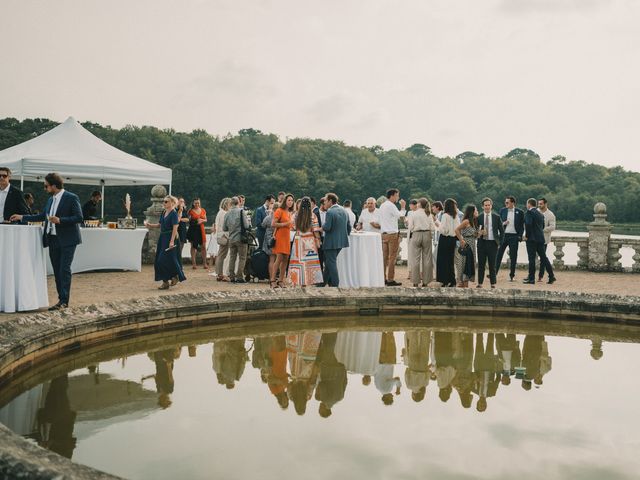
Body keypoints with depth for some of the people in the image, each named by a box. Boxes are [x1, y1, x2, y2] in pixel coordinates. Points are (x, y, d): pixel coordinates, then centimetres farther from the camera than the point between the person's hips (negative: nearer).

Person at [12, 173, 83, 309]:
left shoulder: (71, 198, -9)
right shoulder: (51, 199, 15)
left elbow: (79, 218, -13)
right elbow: (42, 216, 24)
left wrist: (60, 220, -21)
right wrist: (22, 217, 22)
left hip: (67, 240, -8)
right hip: (53, 240, 8)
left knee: (64, 270, -8)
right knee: (57, 271, 8)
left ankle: (64, 301, -5)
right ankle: (61, 299, 14)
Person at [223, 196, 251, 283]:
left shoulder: (227, 214, 3)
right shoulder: (241, 211, -11)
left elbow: (224, 228, 9)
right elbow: (246, 226, -15)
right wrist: (249, 220, 6)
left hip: (231, 239, 5)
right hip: (241, 238, -4)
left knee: (232, 258, 12)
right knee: (242, 258, 3)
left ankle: (232, 277, 13)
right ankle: (239, 277, 0)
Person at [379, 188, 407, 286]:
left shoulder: (382, 206, 15)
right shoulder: (391, 206, -12)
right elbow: (400, 216, -15)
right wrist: (403, 207, -3)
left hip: (384, 234, 9)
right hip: (392, 234, -8)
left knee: (384, 257, 9)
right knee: (392, 257, -5)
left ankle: (383, 278, 11)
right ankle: (390, 280, -4)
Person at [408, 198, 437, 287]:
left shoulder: (413, 214, -3)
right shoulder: (428, 214, 4)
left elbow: (410, 227, -6)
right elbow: (433, 228, 1)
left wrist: (409, 237, 7)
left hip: (416, 235, -2)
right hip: (427, 235, 2)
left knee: (416, 259, 2)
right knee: (427, 258, 7)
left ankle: (416, 281, 2)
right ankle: (425, 281, 8)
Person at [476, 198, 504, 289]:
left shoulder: (497, 217, 4)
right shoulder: (478, 217, 4)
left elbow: (502, 231, 9)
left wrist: (500, 242, 1)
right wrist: (478, 233, -14)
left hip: (492, 243, 0)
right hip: (482, 243, 0)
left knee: (492, 264, 4)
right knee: (481, 264, 4)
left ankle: (493, 283, 10)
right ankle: (480, 283, 9)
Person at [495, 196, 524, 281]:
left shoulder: (520, 212, 1)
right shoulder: (502, 210, 6)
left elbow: (522, 226, 3)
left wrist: (520, 236, -6)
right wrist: (503, 223, -10)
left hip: (514, 236, -1)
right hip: (504, 235, 1)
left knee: (513, 256, 3)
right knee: (499, 254, -1)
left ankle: (512, 275, 12)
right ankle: (494, 273, 2)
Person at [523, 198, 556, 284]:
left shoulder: (529, 212, -8)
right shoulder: (540, 214, 15)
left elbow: (528, 224, -20)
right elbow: (542, 226, 17)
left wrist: (527, 235, -11)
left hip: (532, 238, -7)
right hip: (540, 238, 7)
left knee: (532, 258, -4)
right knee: (543, 257, 11)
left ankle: (531, 278, -1)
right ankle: (551, 276, 10)